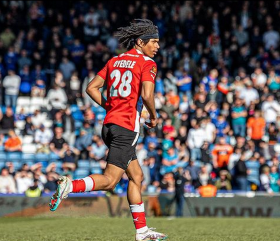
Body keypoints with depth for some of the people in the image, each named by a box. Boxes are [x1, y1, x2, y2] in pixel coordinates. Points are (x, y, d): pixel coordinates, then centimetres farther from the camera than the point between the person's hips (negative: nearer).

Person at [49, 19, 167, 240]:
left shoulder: (115, 61, 15)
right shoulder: (147, 64, -5)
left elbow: (91, 87, 11)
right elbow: (146, 95, -19)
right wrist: (154, 117, -3)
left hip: (110, 124, 8)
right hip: (126, 128, -8)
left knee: (137, 176, 15)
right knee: (109, 181, -7)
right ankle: (69, 186, -26)